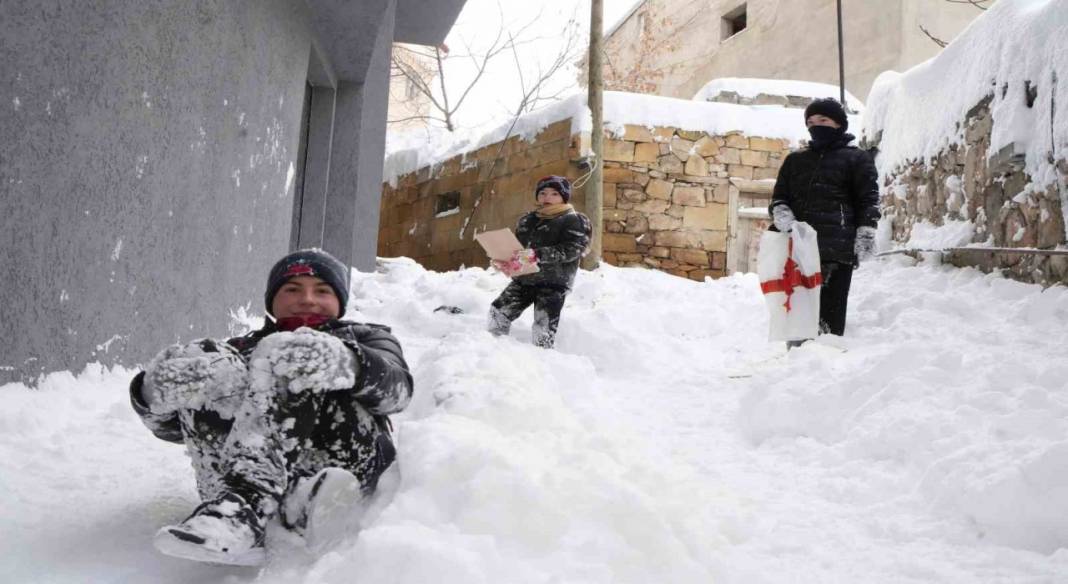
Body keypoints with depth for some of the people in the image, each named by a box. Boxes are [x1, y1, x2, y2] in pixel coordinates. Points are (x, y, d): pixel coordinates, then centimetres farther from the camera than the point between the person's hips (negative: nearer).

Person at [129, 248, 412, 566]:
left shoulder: (365, 338, 26)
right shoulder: (243, 347, 31)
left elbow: (396, 386, -1)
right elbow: (172, 425, 14)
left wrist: (347, 363, -25)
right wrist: (156, 392, -11)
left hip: (344, 463, -2)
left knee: (283, 355, -18)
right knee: (209, 368, -16)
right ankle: (302, 502, -39)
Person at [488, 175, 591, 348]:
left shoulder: (573, 220, -2)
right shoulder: (527, 220, 19)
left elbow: (571, 250, -16)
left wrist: (535, 255, -27)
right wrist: (504, 262, -3)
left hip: (553, 282, -6)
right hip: (523, 279, 6)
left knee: (543, 331, -11)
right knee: (498, 312, 1)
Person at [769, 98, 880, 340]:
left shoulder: (857, 159, 11)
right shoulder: (795, 160, 24)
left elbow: (868, 201, 4)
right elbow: (779, 196, 20)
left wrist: (865, 238, -8)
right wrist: (782, 214, -3)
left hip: (837, 248, -4)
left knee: (830, 312, -7)